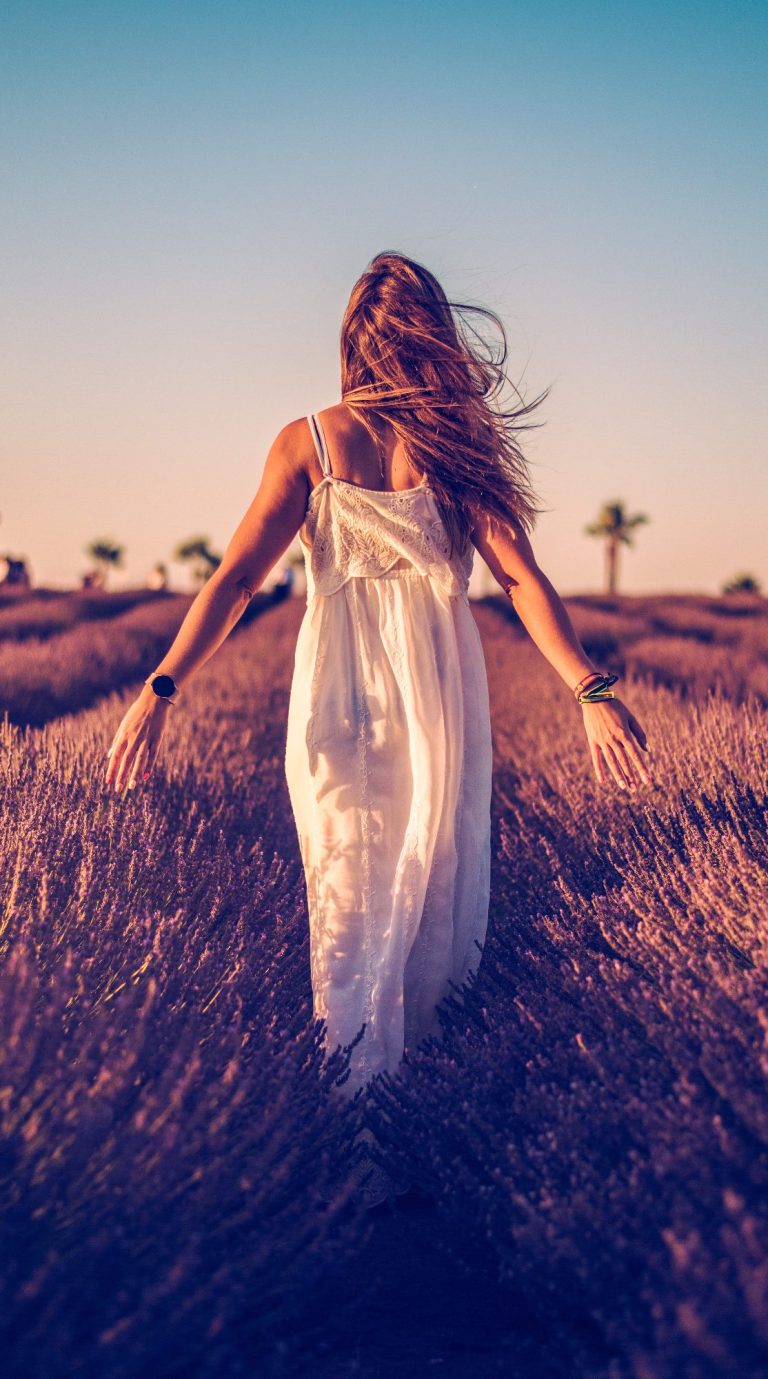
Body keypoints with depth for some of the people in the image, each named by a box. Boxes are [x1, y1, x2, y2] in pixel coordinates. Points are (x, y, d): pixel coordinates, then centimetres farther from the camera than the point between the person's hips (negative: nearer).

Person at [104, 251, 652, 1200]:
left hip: (341, 688, 0)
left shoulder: (307, 441, -2)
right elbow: (522, 578, -10)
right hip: (442, 683, 1)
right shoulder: (458, 442, -1)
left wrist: (161, 690, -11)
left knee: (351, 898, 12)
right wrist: (592, 690, -12)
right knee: (434, 888, 16)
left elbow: (237, 575, -10)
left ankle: (356, 1094, 18)